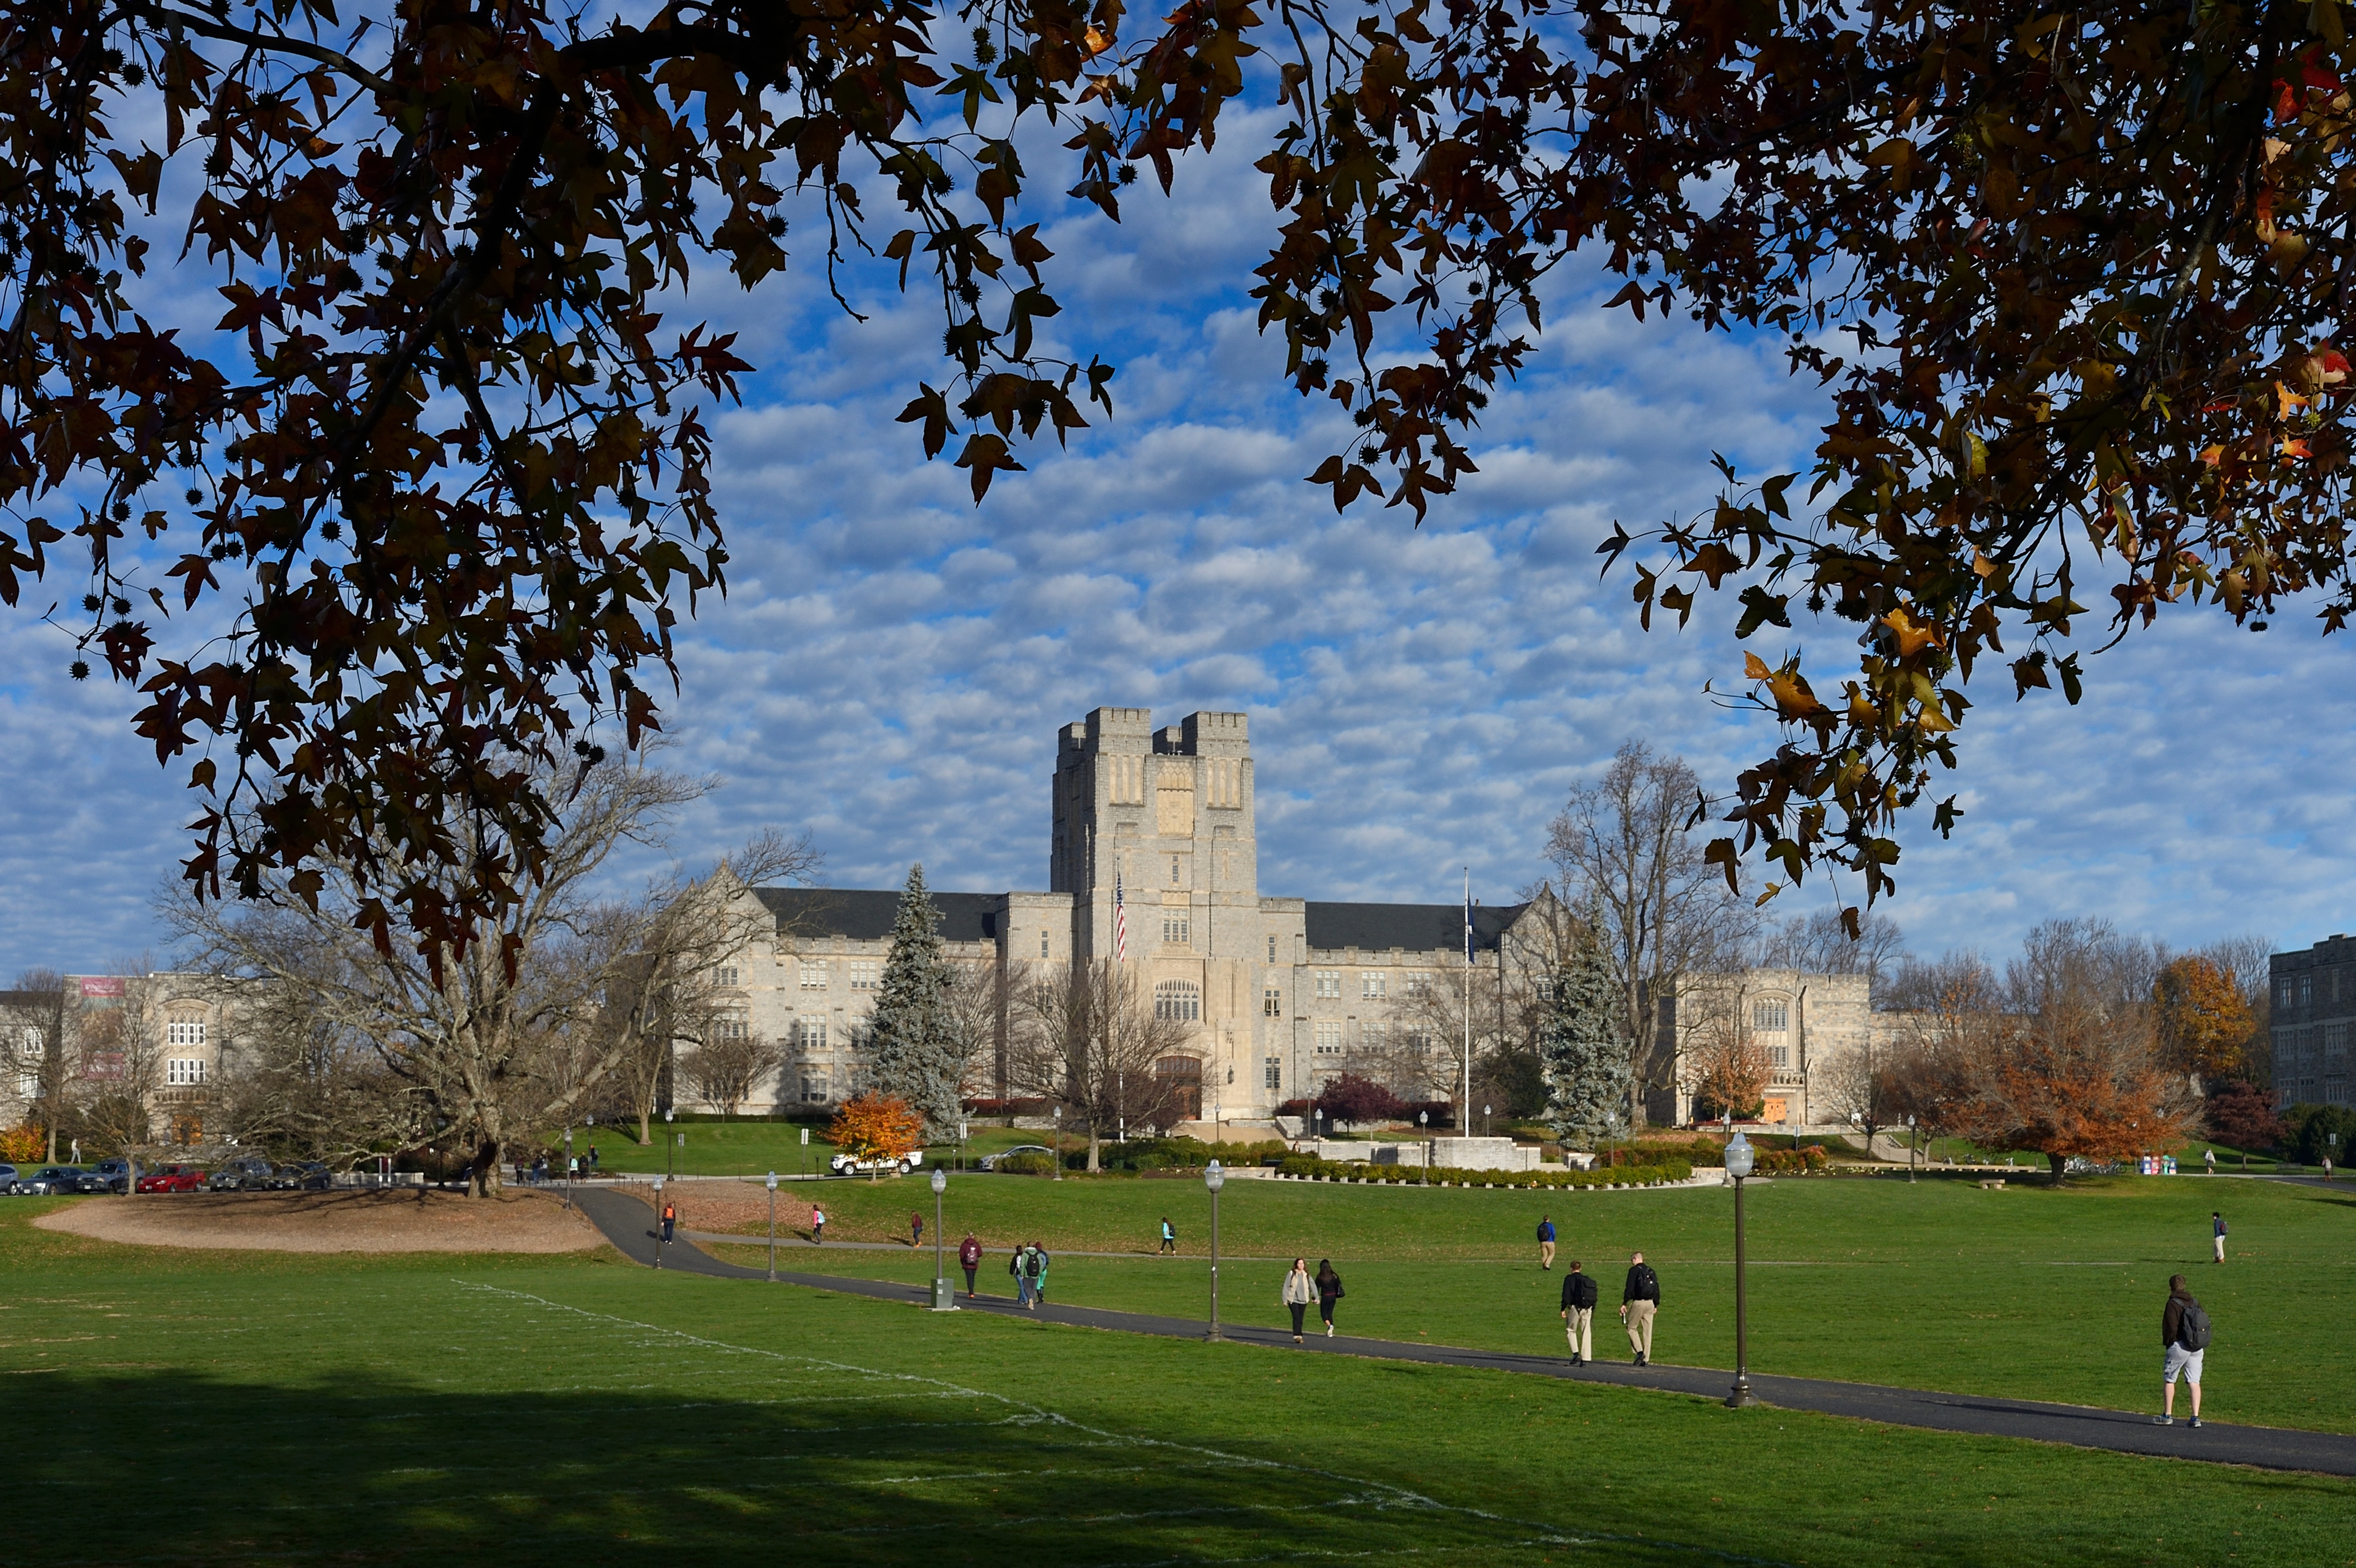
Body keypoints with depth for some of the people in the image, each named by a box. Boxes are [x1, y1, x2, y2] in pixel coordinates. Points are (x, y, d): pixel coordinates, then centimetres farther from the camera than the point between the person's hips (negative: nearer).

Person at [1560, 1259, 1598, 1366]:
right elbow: (1595, 1295, 14)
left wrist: (1563, 1309, -5)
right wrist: (1592, 1309, 18)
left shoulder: (1569, 1279, 0)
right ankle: (1585, 1358, 1)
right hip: (1588, 1309, 4)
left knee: (1571, 1330, 11)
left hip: (1575, 1307, -4)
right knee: (1586, 1333, 5)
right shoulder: (1588, 1280, 16)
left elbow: (1566, 1295, -8)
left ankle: (1576, 1354, -5)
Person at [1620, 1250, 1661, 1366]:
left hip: (1638, 1303, -6)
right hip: (1650, 1303, 6)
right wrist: (1656, 1305, 23)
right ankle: (1646, 1359, 6)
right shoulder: (1651, 1271, 14)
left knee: (1632, 1328, 7)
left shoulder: (1634, 1270, -5)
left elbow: (1629, 1288, -11)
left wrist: (1624, 1304, -9)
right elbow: (1657, 1289, 17)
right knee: (1647, 1331, 7)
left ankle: (1639, 1351, -10)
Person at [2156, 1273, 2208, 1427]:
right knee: (2194, 1381, 4)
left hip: (2180, 1346, -6)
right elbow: (2204, 1324, 10)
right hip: (2198, 1347, 6)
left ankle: (2167, 1415, 8)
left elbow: (2171, 1328, -15)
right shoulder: (2195, 1303, 10)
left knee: (2169, 1379, 6)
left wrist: (2167, 1343, 1)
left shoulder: (2173, 1304, -10)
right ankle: (2196, 1417, -2)